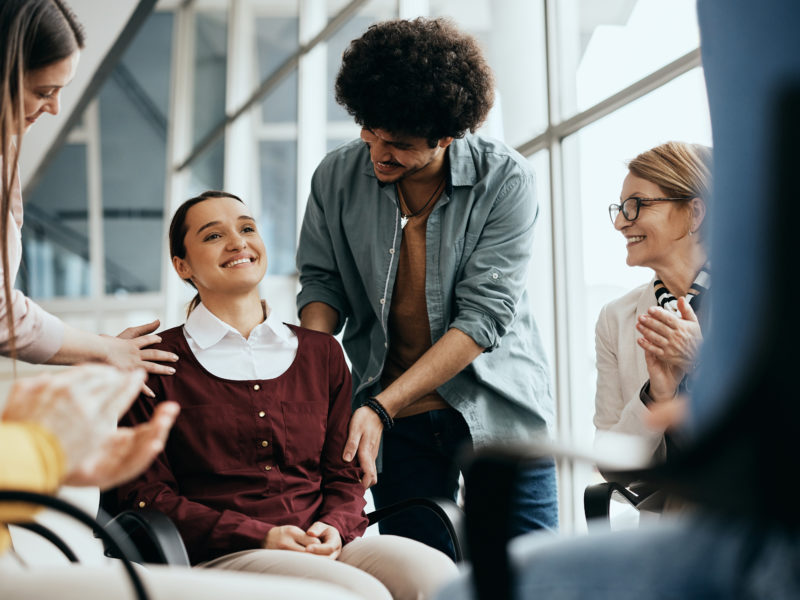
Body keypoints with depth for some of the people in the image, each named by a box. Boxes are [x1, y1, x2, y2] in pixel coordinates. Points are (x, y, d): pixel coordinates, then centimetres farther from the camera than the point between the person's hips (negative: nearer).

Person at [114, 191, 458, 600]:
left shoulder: (321, 352, 19)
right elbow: (146, 495, 1)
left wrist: (334, 528, -7)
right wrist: (260, 536, -11)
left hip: (325, 547, 5)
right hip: (219, 558, -4)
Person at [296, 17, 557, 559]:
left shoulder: (506, 180, -13)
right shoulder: (337, 177, -2)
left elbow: (483, 315, -17)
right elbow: (321, 280, 7)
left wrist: (380, 407, -22)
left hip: (499, 411, -2)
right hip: (398, 419, 2)